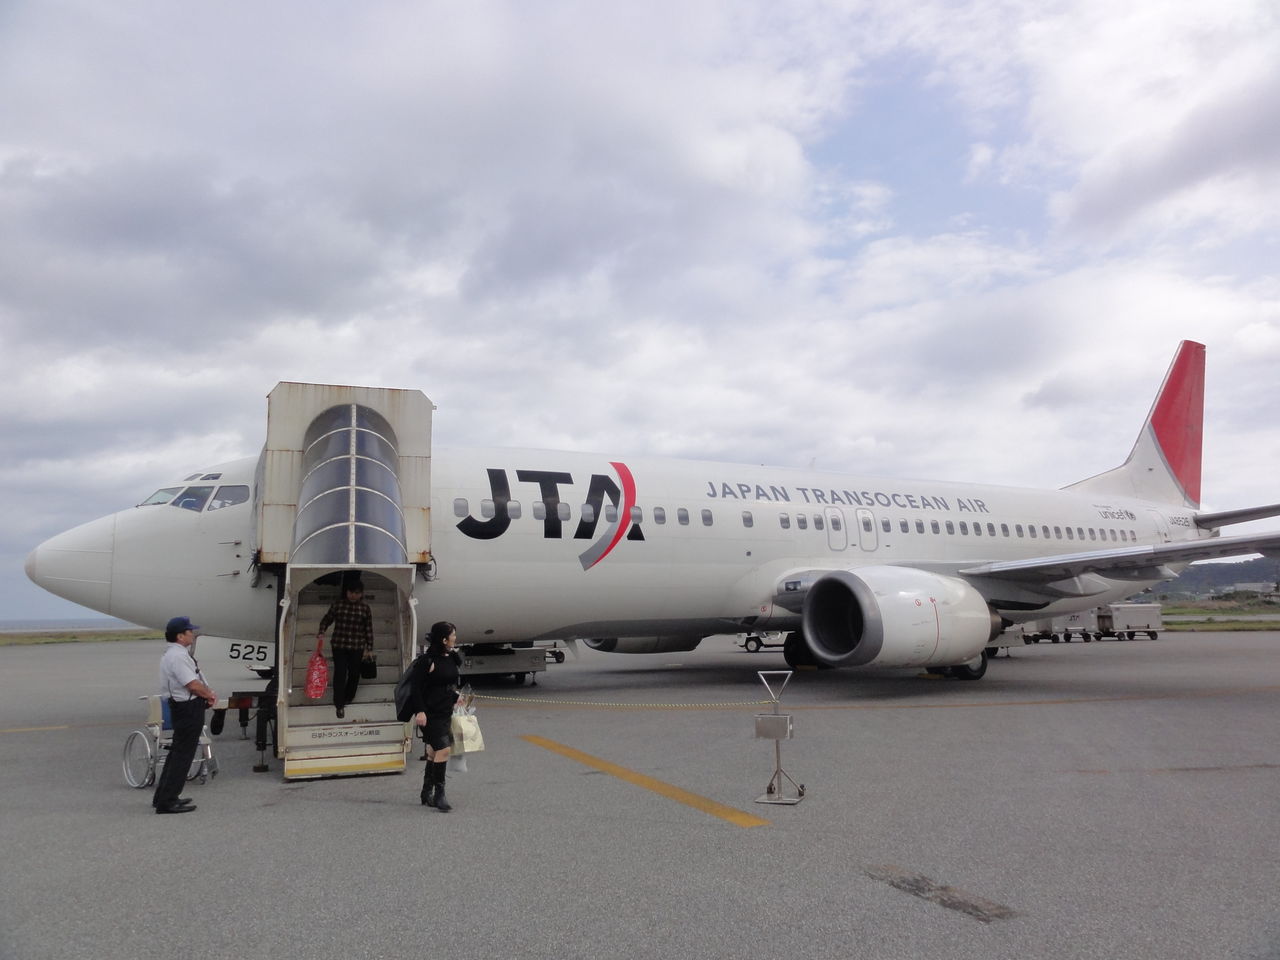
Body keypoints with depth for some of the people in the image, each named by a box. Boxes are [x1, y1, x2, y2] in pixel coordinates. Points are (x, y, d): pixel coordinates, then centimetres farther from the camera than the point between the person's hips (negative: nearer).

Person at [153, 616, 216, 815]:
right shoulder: (177, 656, -21)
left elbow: (196, 681, 16)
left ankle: (163, 796, 29)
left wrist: (207, 693, 2)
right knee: (182, 754, -4)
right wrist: (210, 695, -8)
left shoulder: (175, 654, 14)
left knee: (178, 752, 19)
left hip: (182, 708, 11)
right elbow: (193, 685, -24)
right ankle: (167, 801, 1)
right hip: (188, 708, -11)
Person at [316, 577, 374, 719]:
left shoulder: (365, 608, -4)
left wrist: (369, 648, 0)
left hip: (357, 647, 1)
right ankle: (339, 705, 5)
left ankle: (348, 697, 35)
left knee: (354, 673, 12)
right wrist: (322, 632, -9)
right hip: (338, 645, 0)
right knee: (340, 674, -3)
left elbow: (369, 629, 0)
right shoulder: (337, 604, -3)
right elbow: (327, 618, 8)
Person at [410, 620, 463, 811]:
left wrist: (456, 698, 9)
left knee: (434, 752, 13)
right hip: (431, 715, -8)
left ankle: (427, 794, 23)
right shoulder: (427, 660, -14)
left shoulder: (452, 659, 9)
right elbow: (416, 686, -14)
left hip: (446, 713, 8)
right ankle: (439, 795, -4)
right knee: (443, 749, -13)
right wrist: (420, 711, -18)